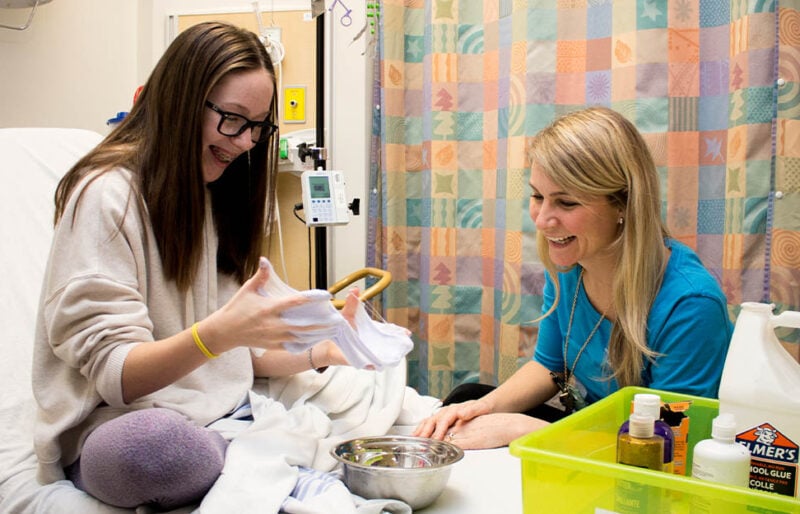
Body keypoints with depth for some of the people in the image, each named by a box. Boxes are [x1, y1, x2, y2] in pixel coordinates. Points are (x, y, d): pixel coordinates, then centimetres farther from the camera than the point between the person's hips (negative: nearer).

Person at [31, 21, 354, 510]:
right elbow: (111, 372, -15)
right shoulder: (108, 194, -10)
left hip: (225, 415, 6)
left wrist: (317, 350, -7)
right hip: (118, 427, -5)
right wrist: (217, 333, -33)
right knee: (158, 445, -41)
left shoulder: (221, 195, 13)